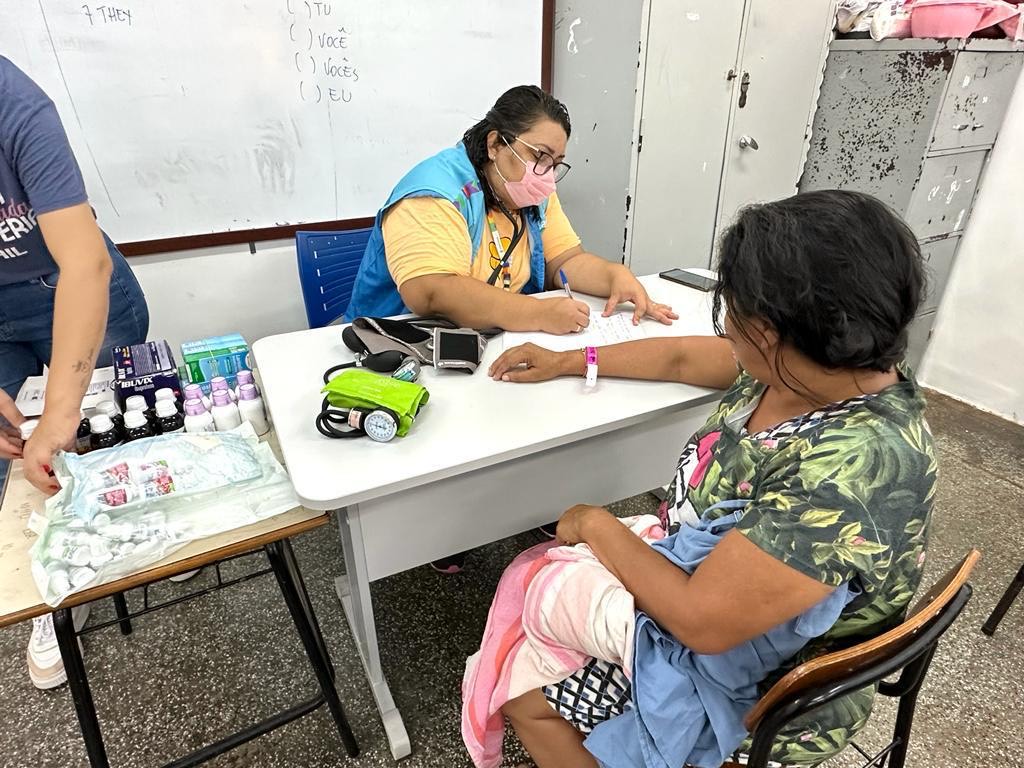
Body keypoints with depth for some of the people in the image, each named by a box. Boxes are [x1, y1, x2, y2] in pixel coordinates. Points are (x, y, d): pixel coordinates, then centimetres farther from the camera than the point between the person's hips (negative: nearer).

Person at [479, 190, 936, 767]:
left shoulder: (851, 471, -38)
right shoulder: (808, 367, -12)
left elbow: (702, 621, -33)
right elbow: (681, 357, 3)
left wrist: (598, 525, -18)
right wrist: (566, 362, 11)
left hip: (755, 698, -7)